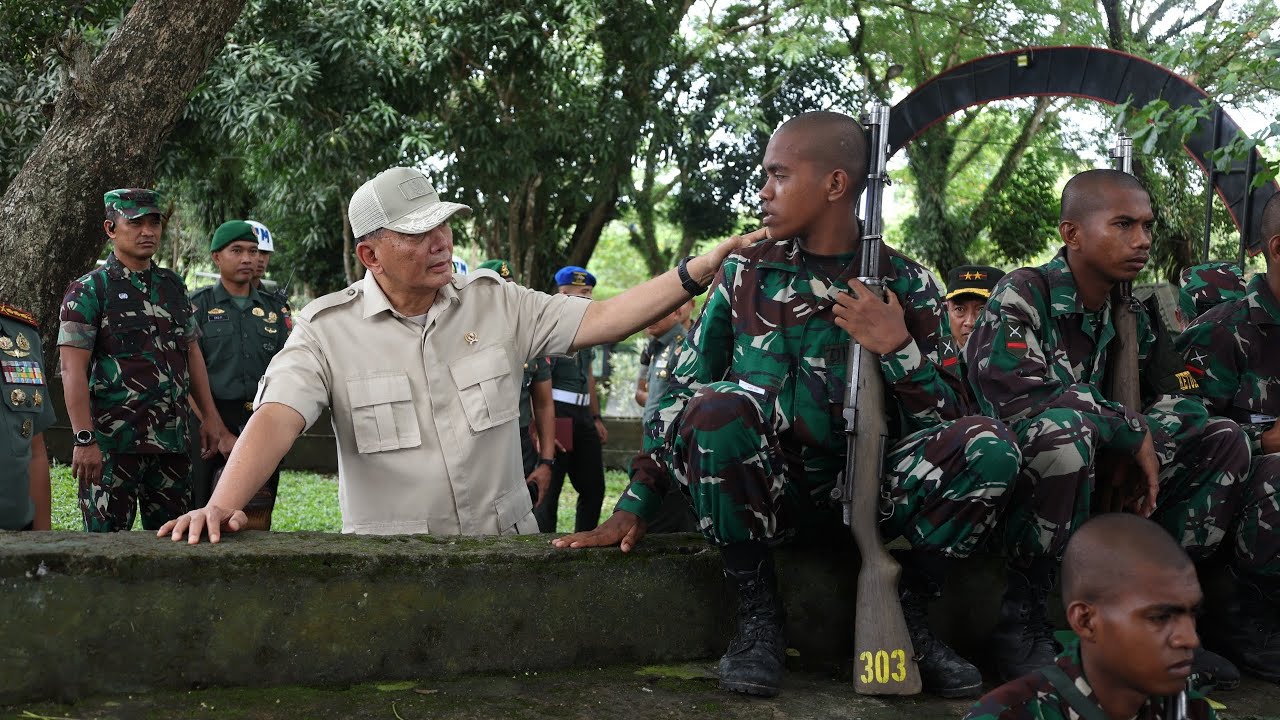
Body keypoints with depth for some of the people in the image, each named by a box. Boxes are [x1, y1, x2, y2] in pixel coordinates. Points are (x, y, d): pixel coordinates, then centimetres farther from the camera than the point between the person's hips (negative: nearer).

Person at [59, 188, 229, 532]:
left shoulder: (173, 286, 15)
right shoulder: (88, 291, -3)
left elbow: (192, 353, 19)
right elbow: (73, 370, -10)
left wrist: (210, 418, 13)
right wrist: (84, 439, -17)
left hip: (171, 439, 6)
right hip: (112, 440, -5)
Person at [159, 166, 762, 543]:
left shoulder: (496, 303, 7)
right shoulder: (327, 329, -2)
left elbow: (601, 320, 3)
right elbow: (275, 420, -14)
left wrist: (703, 267, -8)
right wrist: (223, 505, -32)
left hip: (505, 544, 2)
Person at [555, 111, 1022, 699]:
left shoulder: (908, 286, 4)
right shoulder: (746, 273, 6)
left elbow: (946, 422, 1)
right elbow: (681, 392, 6)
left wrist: (897, 349, -16)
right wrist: (634, 507, -2)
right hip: (765, 498, 0)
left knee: (989, 446, -25)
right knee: (716, 407, -32)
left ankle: (906, 617, -3)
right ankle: (758, 615, -14)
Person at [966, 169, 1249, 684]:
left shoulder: (1131, 315, 6)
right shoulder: (1022, 295, -16)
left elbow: (1182, 398, 9)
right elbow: (1020, 394, -31)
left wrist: (1143, 453, -13)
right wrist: (1133, 430, -21)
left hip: (1092, 476, 7)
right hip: (1012, 479, -7)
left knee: (1223, 440, -1)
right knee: (1066, 427, -39)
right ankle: (1019, 621, -24)